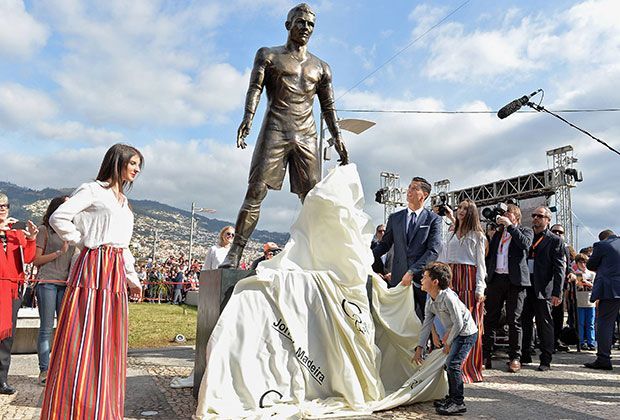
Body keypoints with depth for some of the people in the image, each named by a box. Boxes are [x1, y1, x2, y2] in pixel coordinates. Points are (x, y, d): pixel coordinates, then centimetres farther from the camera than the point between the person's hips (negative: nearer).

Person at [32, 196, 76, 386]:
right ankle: (44, 370, 5)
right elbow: (36, 260, -3)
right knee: (46, 327, -2)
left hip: (65, 283, 5)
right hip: (47, 283, -5)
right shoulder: (44, 229, 1)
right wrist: (59, 252, -11)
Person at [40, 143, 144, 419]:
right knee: (83, 339, -7)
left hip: (116, 273, 8)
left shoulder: (123, 202, 23)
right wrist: (87, 243, -6)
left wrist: (132, 278, 21)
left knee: (109, 343, 8)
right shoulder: (93, 190, -1)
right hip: (93, 266, -8)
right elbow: (58, 218, -11)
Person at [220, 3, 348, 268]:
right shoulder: (268, 56, 15)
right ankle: (235, 254, -13)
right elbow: (255, 88, 1)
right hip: (274, 131, -3)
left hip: (307, 136, 3)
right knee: (255, 192, -12)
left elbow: (328, 107, 19)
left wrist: (337, 139, 7)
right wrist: (248, 117, -18)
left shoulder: (321, 68, 22)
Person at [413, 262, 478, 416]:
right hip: (456, 333, 10)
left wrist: (448, 342, -13)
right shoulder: (430, 302, 1)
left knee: (453, 364, -15)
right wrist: (419, 348, 2)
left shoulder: (448, 297, -27)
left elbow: (458, 323, -24)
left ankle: (458, 403, -6)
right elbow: (426, 326, 5)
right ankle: (452, 397, 30)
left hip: (466, 333, -10)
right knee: (449, 364, 16)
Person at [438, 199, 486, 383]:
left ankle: (470, 369, 1)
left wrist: (480, 288, -8)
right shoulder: (451, 235, 20)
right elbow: (442, 259, 18)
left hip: (469, 280, -4)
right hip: (451, 279, 4)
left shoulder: (477, 235, 7)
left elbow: (480, 262, 0)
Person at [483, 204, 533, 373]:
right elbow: (489, 254, 21)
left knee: (514, 321, 0)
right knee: (490, 319, 2)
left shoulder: (526, 231, 8)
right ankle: (485, 356, 7)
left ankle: (515, 358, 8)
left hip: (515, 280, -4)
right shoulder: (498, 233, 20)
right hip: (495, 278, 4)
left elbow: (525, 244, -15)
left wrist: (510, 226, -12)